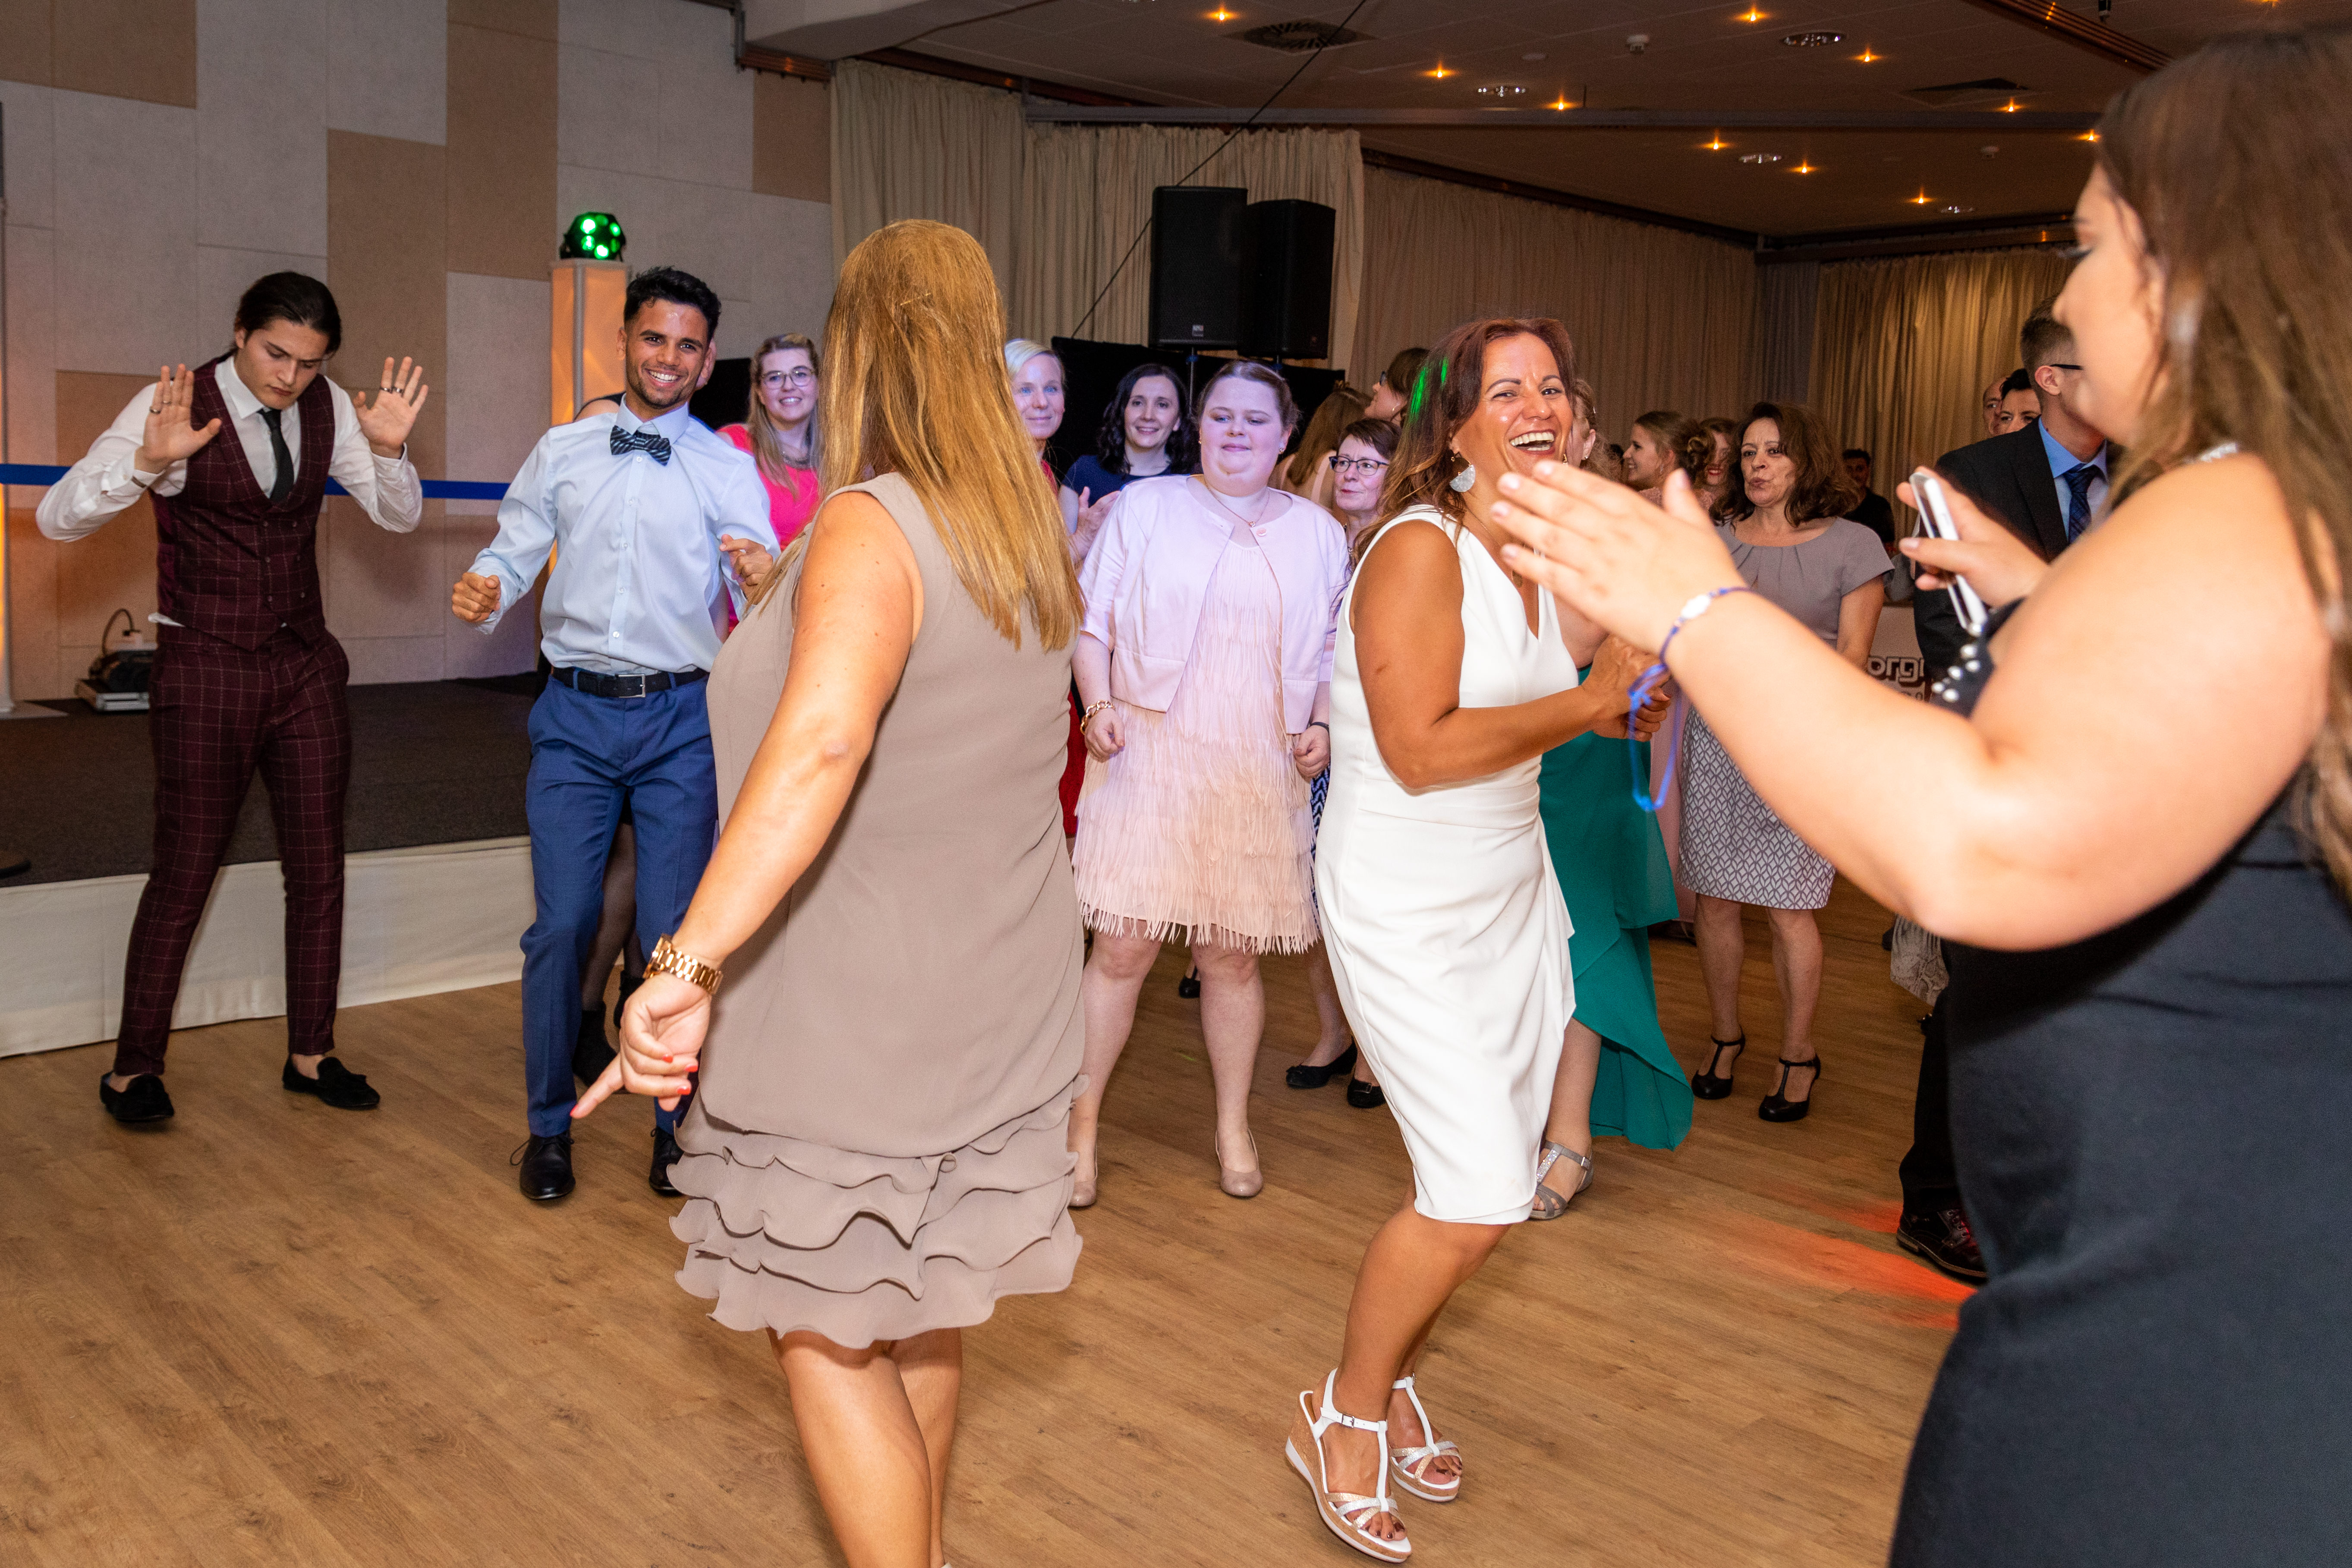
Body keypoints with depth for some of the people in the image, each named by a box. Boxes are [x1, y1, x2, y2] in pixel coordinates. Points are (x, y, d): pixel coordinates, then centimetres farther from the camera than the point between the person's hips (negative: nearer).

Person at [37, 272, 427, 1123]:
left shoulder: (328, 408, 0)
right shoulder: (172, 406, -12)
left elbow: (399, 516, 4)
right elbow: (58, 516, -16)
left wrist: (388, 450, -16)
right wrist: (148, 462, -33)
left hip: (306, 663, 5)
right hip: (207, 669, -4)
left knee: (318, 866, 7)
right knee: (185, 871, 1)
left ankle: (311, 1054, 21)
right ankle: (132, 1068, 17)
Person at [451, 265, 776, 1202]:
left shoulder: (728, 469, 4)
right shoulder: (561, 452, 10)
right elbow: (513, 553, 9)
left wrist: (762, 583, -28)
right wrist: (482, 594, -14)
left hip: (680, 717, -1)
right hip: (576, 712, 1)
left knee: (673, 933, 1)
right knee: (563, 924, 0)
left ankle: (676, 1125, 17)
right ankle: (549, 1126, 17)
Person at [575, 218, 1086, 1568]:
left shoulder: (872, 529, -22)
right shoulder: (1035, 534, 4)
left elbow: (820, 746, -39)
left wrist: (691, 964, -41)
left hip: (857, 1011, -8)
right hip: (994, 998, 8)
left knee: (823, 1333, 9)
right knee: (920, 1308, 24)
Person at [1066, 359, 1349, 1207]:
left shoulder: (1316, 532, 12)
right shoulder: (1145, 507, 6)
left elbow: (1335, 648, 16)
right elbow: (1092, 620, 5)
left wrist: (1322, 724, -1)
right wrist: (1099, 706, -10)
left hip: (1260, 772, 2)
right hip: (1151, 757, -2)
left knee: (1233, 953, 7)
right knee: (1124, 945, -5)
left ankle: (1234, 1126, 25)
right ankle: (1082, 1122, 10)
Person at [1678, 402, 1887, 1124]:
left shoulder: (1852, 544, 3)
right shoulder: (1713, 541, 12)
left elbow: (1852, 653, -1)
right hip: (1715, 738, 3)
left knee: (1788, 906, -2)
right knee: (1715, 896, 5)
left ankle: (1797, 1054, 13)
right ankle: (1725, 1036, 21)